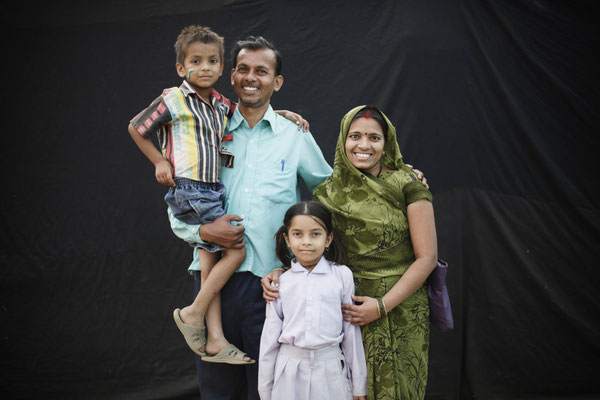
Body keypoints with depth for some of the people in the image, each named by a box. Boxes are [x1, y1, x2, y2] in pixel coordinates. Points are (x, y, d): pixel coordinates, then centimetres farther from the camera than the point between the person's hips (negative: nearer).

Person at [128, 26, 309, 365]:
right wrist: (160, 161, -4)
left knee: (210, 257, 4)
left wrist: (281, 112, 17)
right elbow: (136, 128, 2)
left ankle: (214, 340, 6)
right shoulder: (173, 100, -7)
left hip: (213, 190, 7)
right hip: (188, 189, -7)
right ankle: (194, 314, 3)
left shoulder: (220, 104, 12)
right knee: (236, 251, -9)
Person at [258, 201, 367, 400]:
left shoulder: (342, 275, -1)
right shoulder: (280, 282, 2)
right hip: (289, 370, 1)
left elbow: (351, 331, 2)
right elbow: (270, 337, 6)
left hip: (330, 369, -1)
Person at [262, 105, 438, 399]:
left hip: (400, 310, -2)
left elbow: (427, 257, -7)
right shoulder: (328, 193, 4)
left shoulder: (408, 186, -6)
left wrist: (382, 305, -13)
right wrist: (280, 273, -8)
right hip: (347, 311, 2)